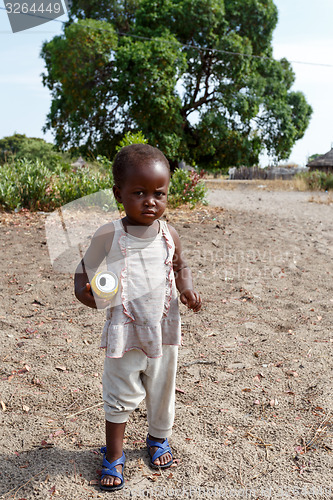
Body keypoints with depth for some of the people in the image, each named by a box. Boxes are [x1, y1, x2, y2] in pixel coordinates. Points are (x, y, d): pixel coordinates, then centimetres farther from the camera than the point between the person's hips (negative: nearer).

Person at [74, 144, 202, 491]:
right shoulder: (108, 237, -15)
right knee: (120, 396, 12)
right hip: (124, 332, -3)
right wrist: (84, 291, -26)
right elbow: (83, 270, -4)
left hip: (163, 330, 3)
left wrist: (187, 288, -7)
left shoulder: (168, 234, -5)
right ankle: (113, 456, 35)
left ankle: (158, 439, 49)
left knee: (162, 391, 21)